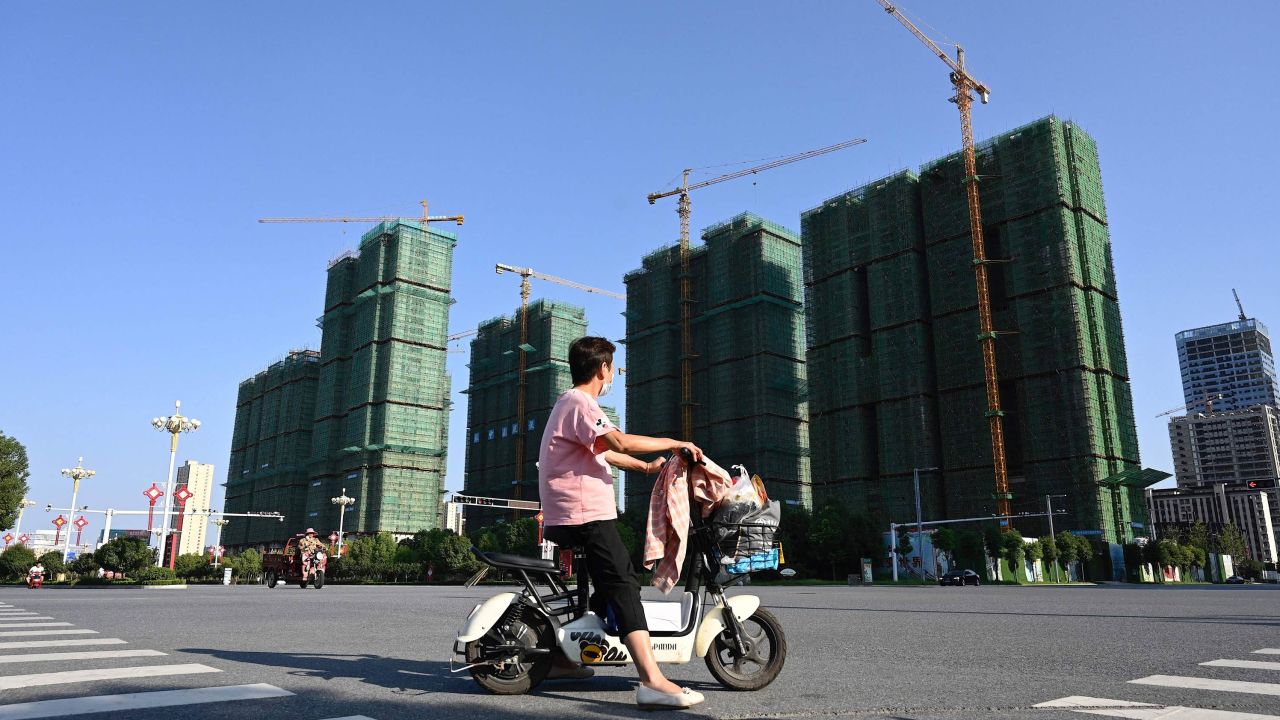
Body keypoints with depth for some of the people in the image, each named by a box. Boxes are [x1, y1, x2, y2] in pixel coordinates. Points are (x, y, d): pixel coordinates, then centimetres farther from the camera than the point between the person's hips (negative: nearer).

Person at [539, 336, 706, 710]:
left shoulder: (569, 403, 22)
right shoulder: (579, 403, -12)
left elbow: (603, 452, 29)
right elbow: (620, 442, -25)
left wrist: (645, 467, 27)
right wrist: (673, 443, -15)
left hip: (566, 517, 11)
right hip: (587, 515, -11)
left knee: (618, 579, 20)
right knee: (622, 585, -17)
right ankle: (652, 681, -25)